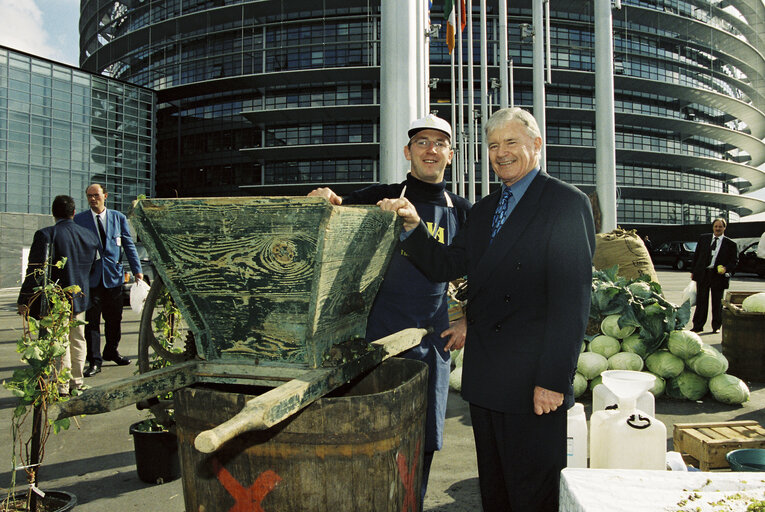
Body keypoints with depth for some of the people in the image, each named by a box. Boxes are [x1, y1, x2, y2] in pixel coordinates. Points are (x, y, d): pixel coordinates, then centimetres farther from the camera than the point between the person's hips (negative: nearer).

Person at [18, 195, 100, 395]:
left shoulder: (45, 235, -15)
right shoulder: (90, 236, 1)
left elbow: (34, 270, -17)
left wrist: (24, 300, -11)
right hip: (79, 297, 5)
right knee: (77, 339, 16)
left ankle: (63, 386, 9)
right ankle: (77, 382, 24)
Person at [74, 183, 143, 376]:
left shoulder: (119, 218, 7)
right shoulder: (79, 220, 4)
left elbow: (129, 245, 8)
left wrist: (137, 270, 2)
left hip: (113, 275, 2)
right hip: (90, 277, -2)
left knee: (114, 318, 12)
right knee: (92, 320, -2)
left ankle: (111, 351, 31)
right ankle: (94, 361, 5)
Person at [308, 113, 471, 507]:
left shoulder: (461, 212, 8)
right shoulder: (381, 198, 0)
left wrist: (469, 323, 8)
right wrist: (325, 201, -29)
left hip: (434, 338, 3)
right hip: (381, 334, -3)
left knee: (423, 437, 13)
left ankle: (413, 505, 32)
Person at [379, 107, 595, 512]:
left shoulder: (567, 204, -8)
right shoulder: (483, 210, 16)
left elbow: (572, 299, -15)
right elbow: (445, 266, 11)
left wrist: (554, 380, -19)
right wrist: (412, 225, -6)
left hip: (534, 384, -7)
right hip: (484, 380, 7)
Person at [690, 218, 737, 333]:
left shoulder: (730, 244, 2)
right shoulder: (703, 238, 8)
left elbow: (734, 261, 4)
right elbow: (696, 255, 11)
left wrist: (726, 268, -15)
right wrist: (693, 271, 7)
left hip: (718, 275, -1)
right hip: (702, 274, 1)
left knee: (717, 302, 7)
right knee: (701, 301, 3)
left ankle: (716, 326, 20)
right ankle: (698, 326, 9)